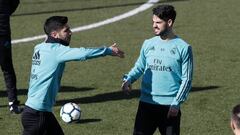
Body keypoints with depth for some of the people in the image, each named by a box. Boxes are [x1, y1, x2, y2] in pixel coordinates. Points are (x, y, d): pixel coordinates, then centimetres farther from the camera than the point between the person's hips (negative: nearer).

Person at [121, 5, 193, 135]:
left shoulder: (183, 48, -5)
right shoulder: (148, 44, 6)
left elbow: (186, 80, -5)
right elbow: (139, 67, 16)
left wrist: (176, 103, -13)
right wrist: (128, 79, -5)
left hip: (170, 107, -3)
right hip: (146, 104, 3)